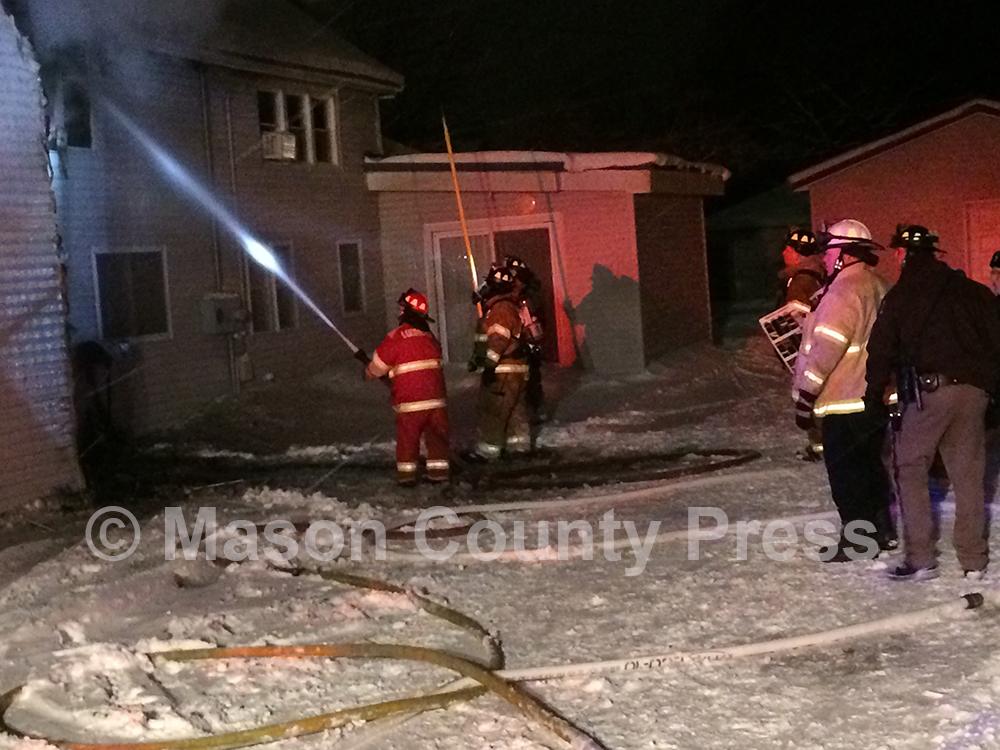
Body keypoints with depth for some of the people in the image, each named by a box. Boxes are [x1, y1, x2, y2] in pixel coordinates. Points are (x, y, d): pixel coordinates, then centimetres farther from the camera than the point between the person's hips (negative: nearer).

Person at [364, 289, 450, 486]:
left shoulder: (397, 337, -10)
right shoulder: (430, 337, 9)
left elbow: (379, 364, 0)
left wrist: (368, 374, 23)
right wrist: (391, 374, 28)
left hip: (409, 400, -4)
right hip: (435, 396, 4)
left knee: (407, 437, 6)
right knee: (436, 435, 11)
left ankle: (406, 473, 7)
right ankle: (439, 470, 11)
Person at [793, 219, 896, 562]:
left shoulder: (845, 291, -19)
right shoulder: (880, 287, 10)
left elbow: (825, 348, -22)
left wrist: (805, 396, -17)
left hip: (846, 404, -9)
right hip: (877, 398, 9)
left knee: (845, 472, 0)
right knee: (871, 465, 19)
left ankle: (856, 541, 5)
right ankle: (882, 530, 26)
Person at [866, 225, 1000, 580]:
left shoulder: (901, 296, 2)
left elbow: (881, 351, 0)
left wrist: (874, 394, 8)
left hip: (928, 390, -4)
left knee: (910, 468, 4)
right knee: (968, 472, 10)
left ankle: (920, 558, -3)